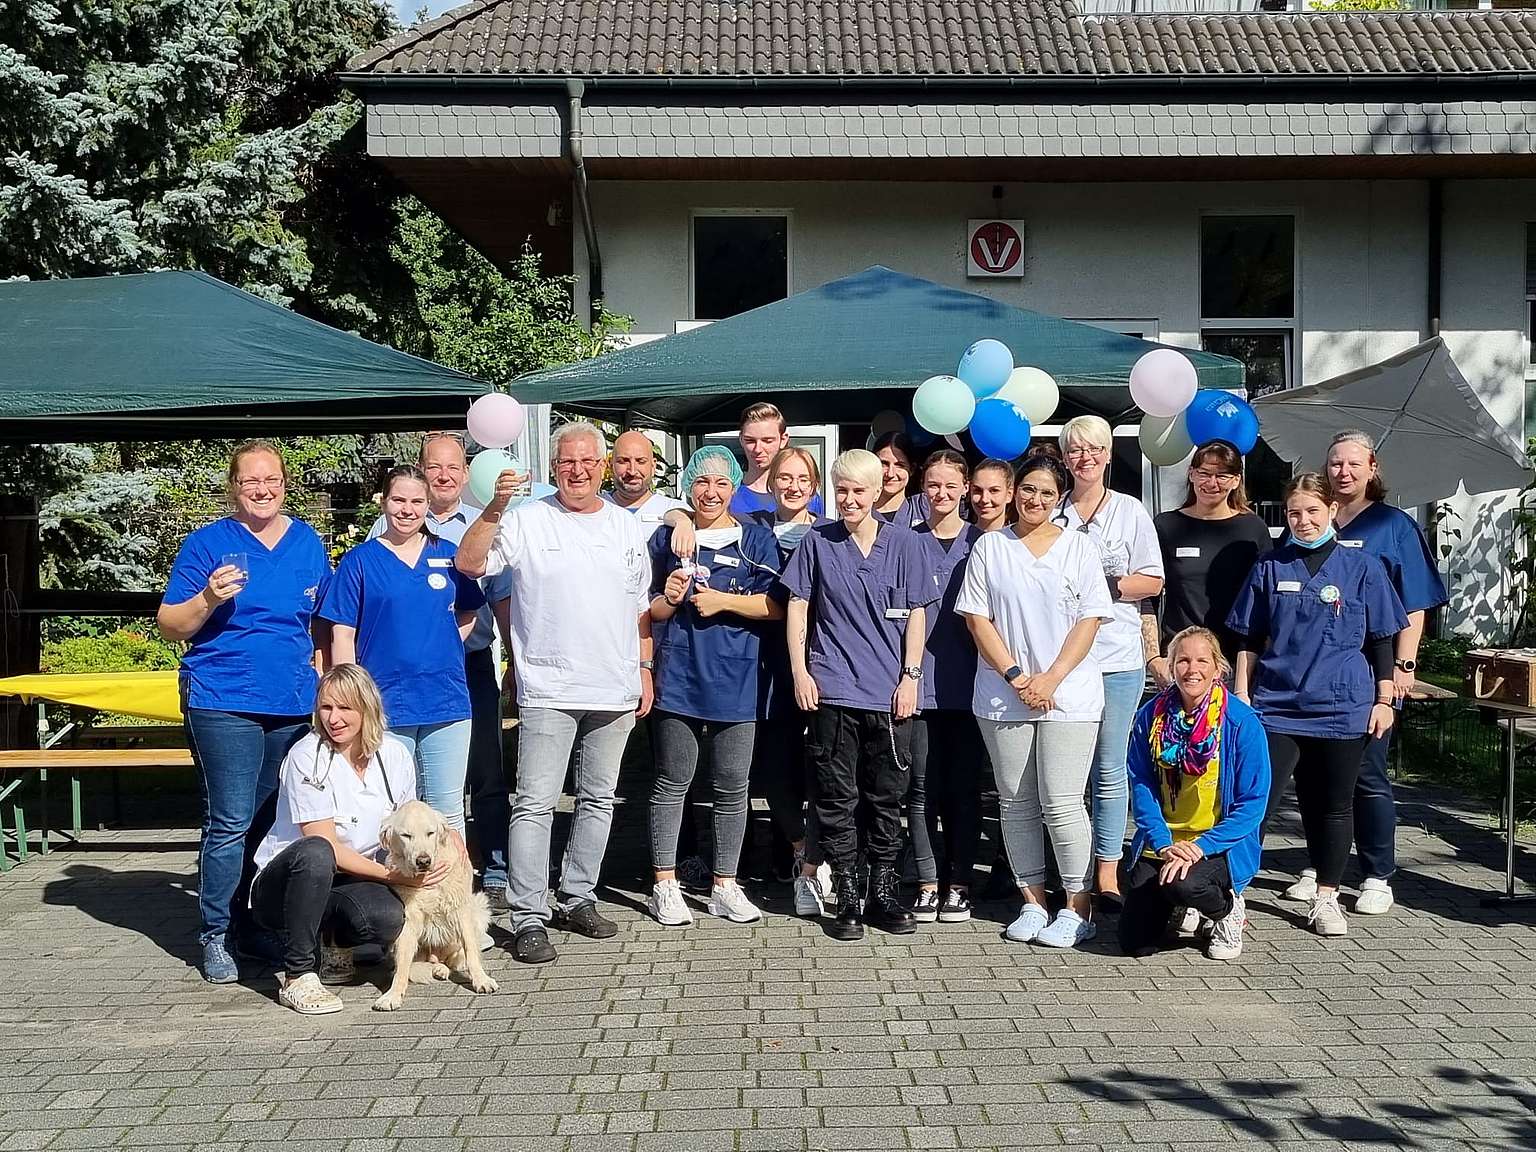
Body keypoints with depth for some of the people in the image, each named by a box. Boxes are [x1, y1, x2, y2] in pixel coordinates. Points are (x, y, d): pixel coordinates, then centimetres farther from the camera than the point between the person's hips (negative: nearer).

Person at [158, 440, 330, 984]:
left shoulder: (308, 542, 11)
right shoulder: (208, 543, -1)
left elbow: (323, 618, 22)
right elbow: (169, 625, -1)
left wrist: (320, 667, 9)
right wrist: (209, 598, -19)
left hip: (295, 704, 5)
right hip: (224, 702, -4)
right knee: (231, 821, -7)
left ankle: (253, 922, 23)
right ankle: (215, 935, 5)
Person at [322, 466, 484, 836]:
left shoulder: (448, 555, 9)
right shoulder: (360, 561, 1)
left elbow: (469, 612, 19)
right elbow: (342, 636, -1)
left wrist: (444, 648, 2)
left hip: (446, 702, 2)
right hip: (385, 706, -2)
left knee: (449, 811, 8)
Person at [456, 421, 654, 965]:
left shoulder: (627, 526, 12)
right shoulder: (526, 519, -2)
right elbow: (469, 563, -13)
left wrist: (644, 670, 12)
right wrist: (495, 507, -24)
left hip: (614, 690, 5)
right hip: (548, 690, -4)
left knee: (598, 799, 13)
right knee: (535, 804, -6)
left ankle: (579, 897, 25)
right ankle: (529, 918, -1)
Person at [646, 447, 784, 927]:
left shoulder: (755, 540, 7)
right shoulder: (668, 539, 11)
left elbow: (776, 607, -2)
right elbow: (647, 612, 15)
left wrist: (722, 601, -11)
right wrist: (668, 599, -6)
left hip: (735, 680, 0)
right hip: (678, 676, 0)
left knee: (733, 786, 4)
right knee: (673, 781, 2)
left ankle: (725, 886, 16)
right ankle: (665, 886, 10)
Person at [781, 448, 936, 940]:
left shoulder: (902, 544, 5)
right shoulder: (817, 541, 5)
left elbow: (916, 614, 7)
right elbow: (797, 607, 7)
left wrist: (911, 676, -1)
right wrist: (800, 671, -1)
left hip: (890, 692, 1)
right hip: (832, 691, -1)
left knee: (887, 797, 7)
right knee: (837, 798, 2)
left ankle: (883, 893, 18)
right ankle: (848, 899, 10)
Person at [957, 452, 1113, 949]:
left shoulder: (1077, 547, 6)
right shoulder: (989, 547, 7)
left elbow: (1090, 619, 0)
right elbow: (977, 618, 2)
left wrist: (1052, 679, -10)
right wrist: (1015, 676, -8)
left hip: (1068, 694, -2)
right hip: (1003, 695, 2)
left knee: (1061, 803, -6)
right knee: (1015, 803, 7)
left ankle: (1078, 908, 4)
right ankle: (1032, 902, 17)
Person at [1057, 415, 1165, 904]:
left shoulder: (1130, 511, 7)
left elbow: (1153, 581, 5)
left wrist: (1105, 586, -10)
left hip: (1116, 658, -1)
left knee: (1110, 768, 2)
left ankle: (1108, 873, 8)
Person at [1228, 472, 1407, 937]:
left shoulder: (1362, 568, 2)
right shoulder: (1270, 567, 5)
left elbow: (1380, 641, 6)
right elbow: (1250, 639, 10)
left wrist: (1384, 699, 3)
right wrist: (1241, 695, 5)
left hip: (1342, 708, 0)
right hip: (1275, 706, 0)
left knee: (1332, 805, 9)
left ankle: (1326, 897, 21)